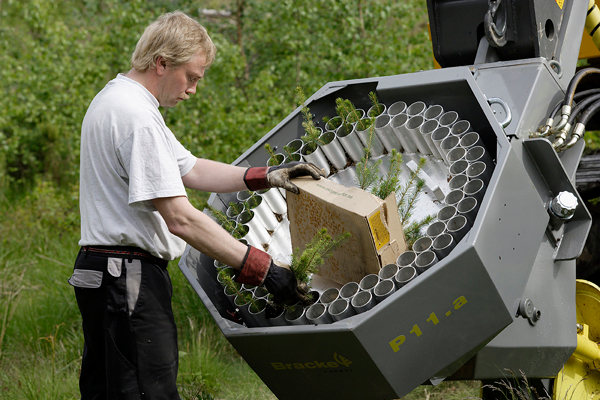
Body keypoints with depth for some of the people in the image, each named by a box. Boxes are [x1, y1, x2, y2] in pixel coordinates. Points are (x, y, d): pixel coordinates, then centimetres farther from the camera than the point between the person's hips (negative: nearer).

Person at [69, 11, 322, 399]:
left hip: (100, 272, 11)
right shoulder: (138, 117, -18)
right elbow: (180, 218, -22)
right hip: (129, 279, -11)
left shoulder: (113, 100, 16)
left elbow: (189, 169, 20)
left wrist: (263, 177, 10)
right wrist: (260, 266, -20)